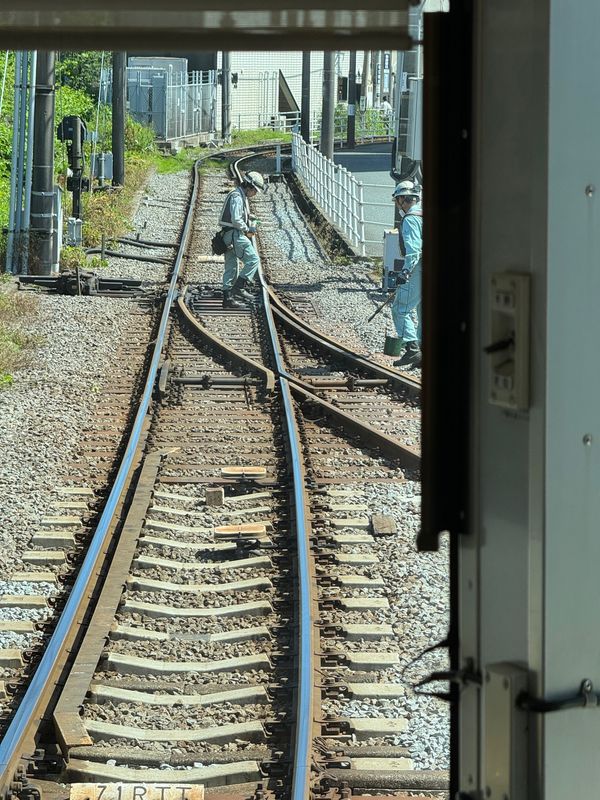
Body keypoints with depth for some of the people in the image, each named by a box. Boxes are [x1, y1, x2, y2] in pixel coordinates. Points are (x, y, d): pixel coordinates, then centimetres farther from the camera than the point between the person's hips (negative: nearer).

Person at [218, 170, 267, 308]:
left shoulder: (242, 197, 21)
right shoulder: (237, 197, -13)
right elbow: (236, 220, -22)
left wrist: (249, 228, 10)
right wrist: (247, 230, -9)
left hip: (230, 236, 11)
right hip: (235, 234, -11)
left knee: (231, 268, 10)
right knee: (253, 259, -10)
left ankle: (228, 298, 11)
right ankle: (240, 287, -13)